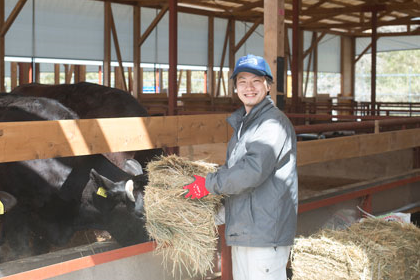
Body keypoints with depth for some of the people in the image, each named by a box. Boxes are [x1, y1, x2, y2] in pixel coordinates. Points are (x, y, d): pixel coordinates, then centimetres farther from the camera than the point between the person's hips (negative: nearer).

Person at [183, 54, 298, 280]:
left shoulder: (273, 122, -13)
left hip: (266, 233, -10)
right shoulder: (242, 123, 18)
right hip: (242, 230, 10)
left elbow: (254, 170, -25)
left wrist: (210, 184, -14)